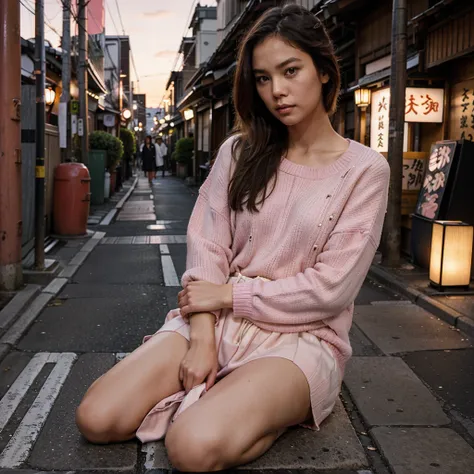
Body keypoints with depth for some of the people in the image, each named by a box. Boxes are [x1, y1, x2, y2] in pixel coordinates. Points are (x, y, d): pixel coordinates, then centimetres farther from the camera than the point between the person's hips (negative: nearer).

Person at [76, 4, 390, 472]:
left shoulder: (364, 169, -4)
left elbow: (329, 288, -10)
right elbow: (206, 249, 1)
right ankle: (217, 397, 6)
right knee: (96, 419, -13)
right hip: (216, 322, 4)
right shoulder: (240, 152, 7)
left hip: (301, 336, -4)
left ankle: (288, 410, -2)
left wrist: (226, 293, -9)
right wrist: (202, 338, -13)